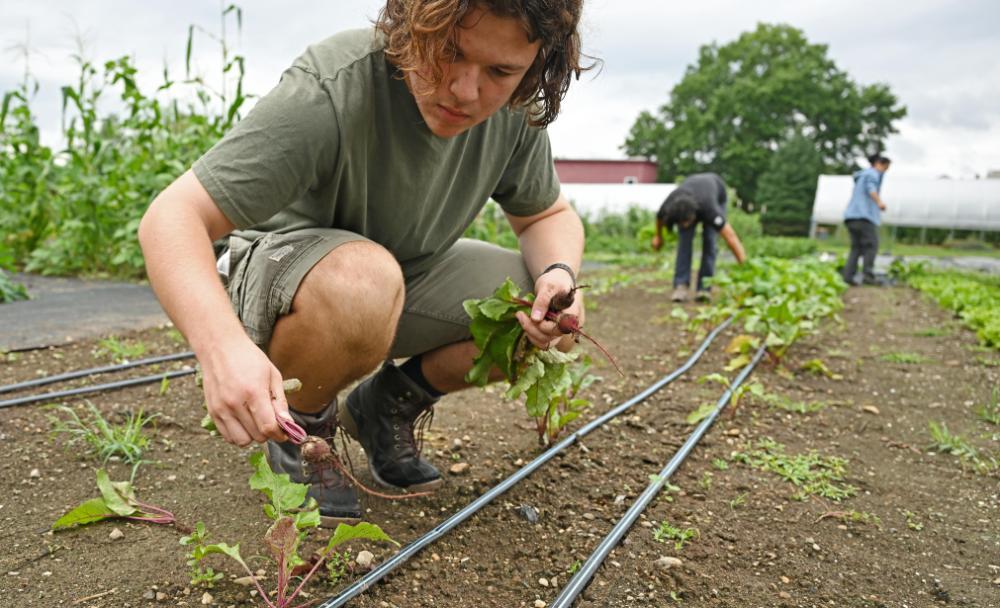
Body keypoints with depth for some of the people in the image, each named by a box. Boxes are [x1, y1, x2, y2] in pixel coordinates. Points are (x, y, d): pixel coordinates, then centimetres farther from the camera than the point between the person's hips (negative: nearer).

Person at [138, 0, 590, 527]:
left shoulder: (516, 111, -14)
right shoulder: (330, 89, -31)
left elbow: (550, 215, 2)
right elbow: (172, 217, -33)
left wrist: (560, 274, -22)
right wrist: (223, 344, -52)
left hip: (404, 271, 5)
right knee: (360, 282, -40)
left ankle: (387, 405, 6)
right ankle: (300, 428, -7)